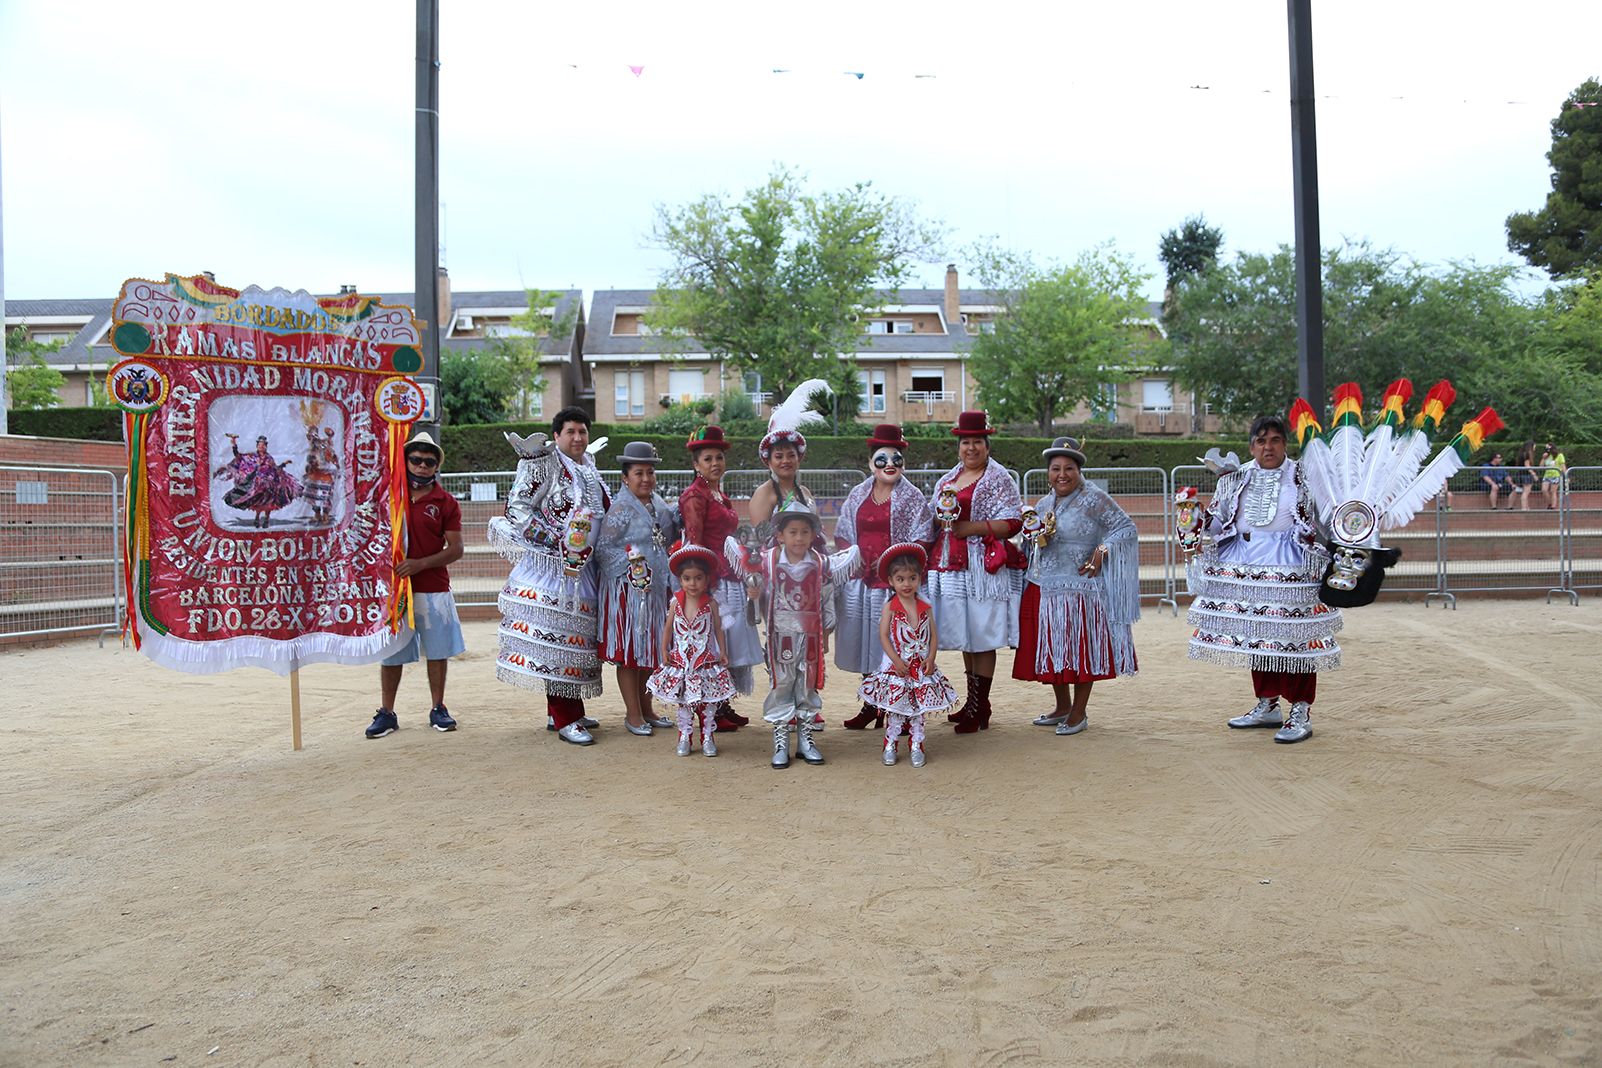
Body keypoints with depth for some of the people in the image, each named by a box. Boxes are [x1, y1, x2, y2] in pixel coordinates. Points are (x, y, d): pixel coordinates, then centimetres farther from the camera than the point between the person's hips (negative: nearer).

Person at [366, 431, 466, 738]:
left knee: (438, 650, 5)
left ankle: (438, 709, 17)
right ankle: (386, 713, 14)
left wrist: (419, 564, -14)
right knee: (390, 652, 5)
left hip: (434, 589, 0)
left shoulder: (446, 502, 1)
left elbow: (456, 549, -4)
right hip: (392, 585, 1)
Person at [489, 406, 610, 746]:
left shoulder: (588, 466, 15)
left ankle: (561, 711, 21)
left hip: (581, 567, 8)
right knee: (554, 638, -7)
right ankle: (565, 720, -4)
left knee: (574, 638, 11)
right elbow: (517, 506, -14)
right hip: (552, 565, -8)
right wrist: (553, 541, -17)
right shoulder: (546, 463, -9)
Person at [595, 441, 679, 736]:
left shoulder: (660, 506, 11)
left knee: (650, 650, 14)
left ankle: (646, 709, 26)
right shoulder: (621, 509, -11)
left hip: (656, 589, 7)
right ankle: (633, 714, 10)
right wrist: (629, 558, -23)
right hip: (627, 589, -7)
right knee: (628, 651, 1)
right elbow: (602, 549, -12)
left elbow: (669, 540, 21)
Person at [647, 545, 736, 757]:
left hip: (705, 659, -1)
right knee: (681, 702, 7)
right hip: (680, 659, 1)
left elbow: (718, 628, 2)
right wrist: (664, 651, 2)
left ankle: (707, 738, 15)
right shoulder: (675, 602, -2)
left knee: (706, 702, 5)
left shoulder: (711, 603, -6)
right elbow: (668, 627, 6)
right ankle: (685, 738, 17)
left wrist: (723, 652, -3)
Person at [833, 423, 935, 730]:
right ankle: (870, 707, 21)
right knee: (865, 643, 9)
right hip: (861, 580, 4)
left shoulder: (912, 498, 1)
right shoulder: (857, 495, 13)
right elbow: (842, 535, 14)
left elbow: (922, 540, -4)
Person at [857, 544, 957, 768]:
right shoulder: (889, 607, -6)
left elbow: (934, 635, 4)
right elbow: (883, 636, -10)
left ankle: (916, 746, 16)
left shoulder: (925, 608, 3)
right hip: (896, 665, -3)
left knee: (919, 708, 7)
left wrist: (930, 658, -10)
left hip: (921, 666, 3)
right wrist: (897, 661, -16)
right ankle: (890, 746, 12)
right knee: (895, 707, 2)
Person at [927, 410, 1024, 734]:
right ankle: (972, 702, 20)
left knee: (981, 638, -4)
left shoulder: (998, 479, -1)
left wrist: (972, 528, -16)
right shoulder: (946, 481, 18)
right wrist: (940, 523, 5)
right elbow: (936, 521, 27)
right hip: (951, 567, 6)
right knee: (965, 637, 11)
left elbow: (1013, 522, -9)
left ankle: (978, 708, 1)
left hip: (982, 567, -6)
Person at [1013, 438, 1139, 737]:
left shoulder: (1094, 499, -9)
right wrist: (1039, 538, 0)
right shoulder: (1044, 503, 12)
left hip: (1080, 587, -7)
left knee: (1080, 648, 2)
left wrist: (1101, 552, -19)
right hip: (1044, 588, 7)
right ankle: (1062, 706, 28)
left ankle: (1078, 713, 14)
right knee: (1050, 647, 12)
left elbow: (1127, 528, -9)